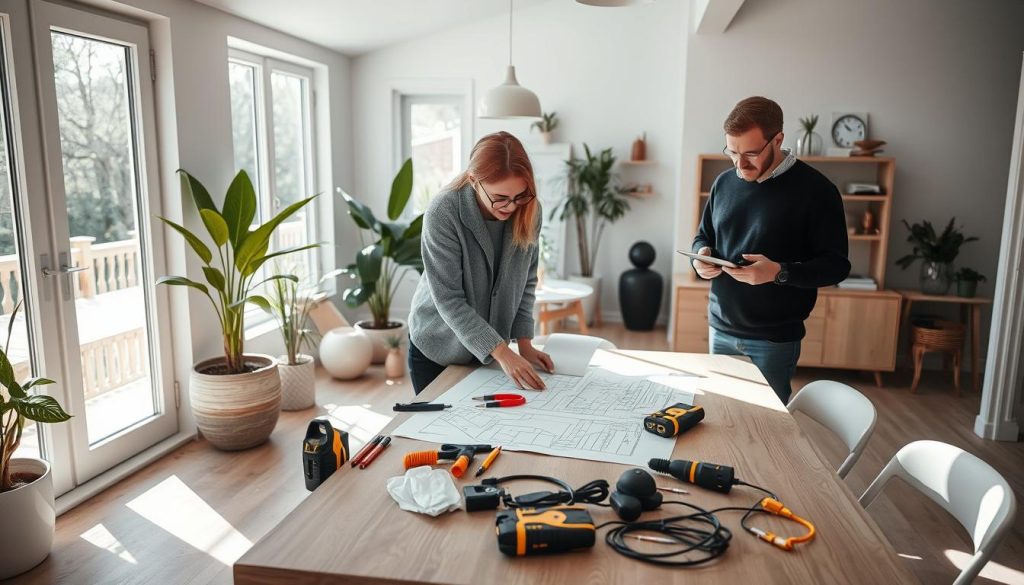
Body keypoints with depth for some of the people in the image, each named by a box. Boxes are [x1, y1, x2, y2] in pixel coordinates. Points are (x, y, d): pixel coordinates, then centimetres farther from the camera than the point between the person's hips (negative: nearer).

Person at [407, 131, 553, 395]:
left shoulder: (528, 210, -13)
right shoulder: (442, 213, -26)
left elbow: (526, 282, -1)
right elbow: (449, 300, -25)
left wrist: (525, 343, -8)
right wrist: (502, 353, -30)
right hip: (437, 349, -3)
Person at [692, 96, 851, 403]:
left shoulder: (815, 190, -11)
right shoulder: (724, 182, 5)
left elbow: (836, 264, -11)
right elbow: (703, 236, 17)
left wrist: (780, 273, -27)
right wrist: (701, 255, -7)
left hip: (775, 339, -4)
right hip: (721, 329, 5)